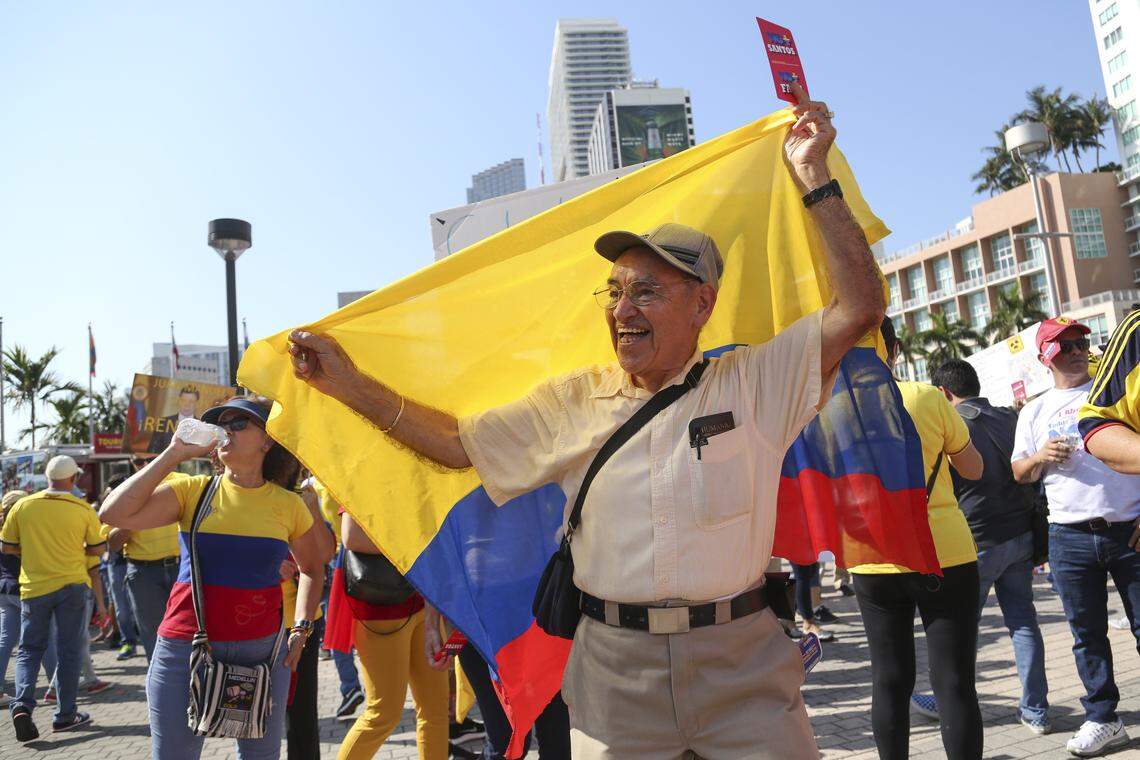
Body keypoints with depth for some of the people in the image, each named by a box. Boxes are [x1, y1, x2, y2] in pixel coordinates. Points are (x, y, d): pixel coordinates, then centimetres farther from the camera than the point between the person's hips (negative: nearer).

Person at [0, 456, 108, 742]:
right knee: (68, 651, 8)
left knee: (30, 648, 16)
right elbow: (98, 549, -1)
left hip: (34, 587, 2)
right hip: (72, 586, -1)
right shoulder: (83, 509, -9)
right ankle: (65, 715, 15)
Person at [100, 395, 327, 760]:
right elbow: (113, 514, -14)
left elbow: (312, 568, 14)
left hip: (263, 649, 1)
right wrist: (173, 454, -12)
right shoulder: (192, 491, -1)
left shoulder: (288, 505, 1)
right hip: (185, 648, 0)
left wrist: (301, 628, 3)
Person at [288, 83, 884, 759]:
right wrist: (348, 382, 2)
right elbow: (456, 443, 6)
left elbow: (860, 308, -6)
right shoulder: (573, 402, 4)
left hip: (741, 674, -1)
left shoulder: (753, 383, -2)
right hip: (614, 673, 2)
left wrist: (812, 176, -4)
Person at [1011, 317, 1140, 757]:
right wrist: (1039, 457, -8)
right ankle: (1102, 719, 20)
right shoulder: (1035, 412, 11)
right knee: (1087, 633, 8)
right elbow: (1019, 473, 11)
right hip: (1070, 537, 1)